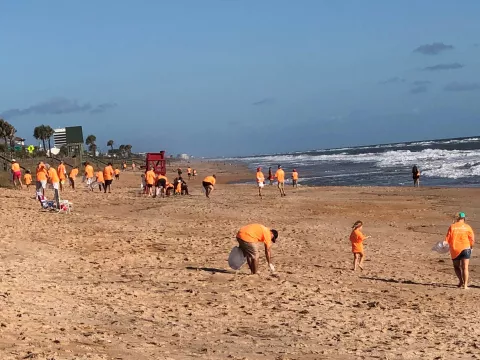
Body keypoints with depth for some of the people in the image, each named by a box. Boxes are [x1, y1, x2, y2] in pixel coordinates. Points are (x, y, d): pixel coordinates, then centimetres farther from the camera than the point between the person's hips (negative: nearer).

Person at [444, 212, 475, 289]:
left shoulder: (452, 227, -3)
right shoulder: (467, 227, -1)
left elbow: (447, 239, -5)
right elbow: (472, 239, -1)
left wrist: (445, 243, 13)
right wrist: (471, 247, 14)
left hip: (455, 250, 0)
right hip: (465, 248, 0)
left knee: (456, 266, 18)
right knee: (465, 267, -1)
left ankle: (461, 281, 4)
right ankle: (465, 285, -7)